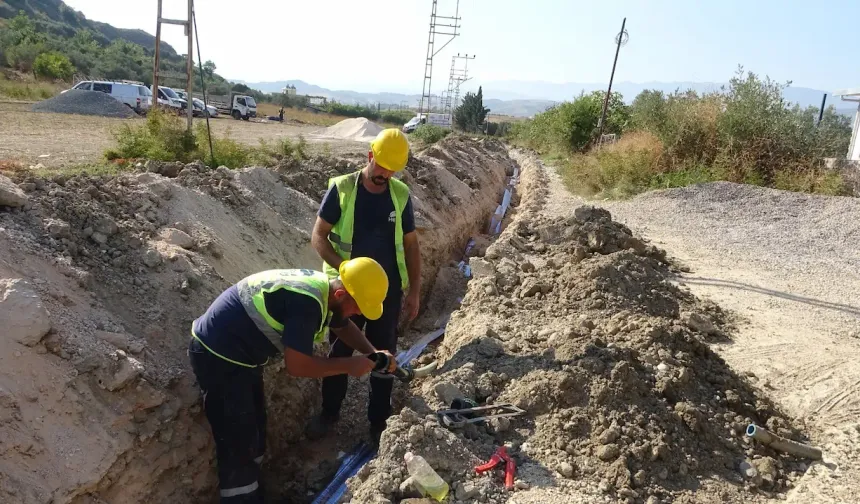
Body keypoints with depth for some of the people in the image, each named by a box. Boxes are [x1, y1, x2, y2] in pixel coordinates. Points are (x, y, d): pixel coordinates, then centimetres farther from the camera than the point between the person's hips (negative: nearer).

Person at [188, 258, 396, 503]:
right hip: (218, 355, -10)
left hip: (239, 352, 10)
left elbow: (343, 325, 18)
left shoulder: (323, 286, 0)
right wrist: (348, 365, -17)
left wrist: (372, 353, 4)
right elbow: (297, 365, -27)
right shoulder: (307, 302, -30)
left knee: (254, 430, 21)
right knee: (238, 445, -4)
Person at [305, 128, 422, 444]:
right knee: (339, 352, 13)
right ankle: (329, 413, 34)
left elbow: (411, 245, 6)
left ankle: (379, 421, 28)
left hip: (388, 290, 2)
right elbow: (318, 237, -8)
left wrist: (413, 290, 4)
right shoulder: (341, 189, -9)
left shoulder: (401, 195, -1)